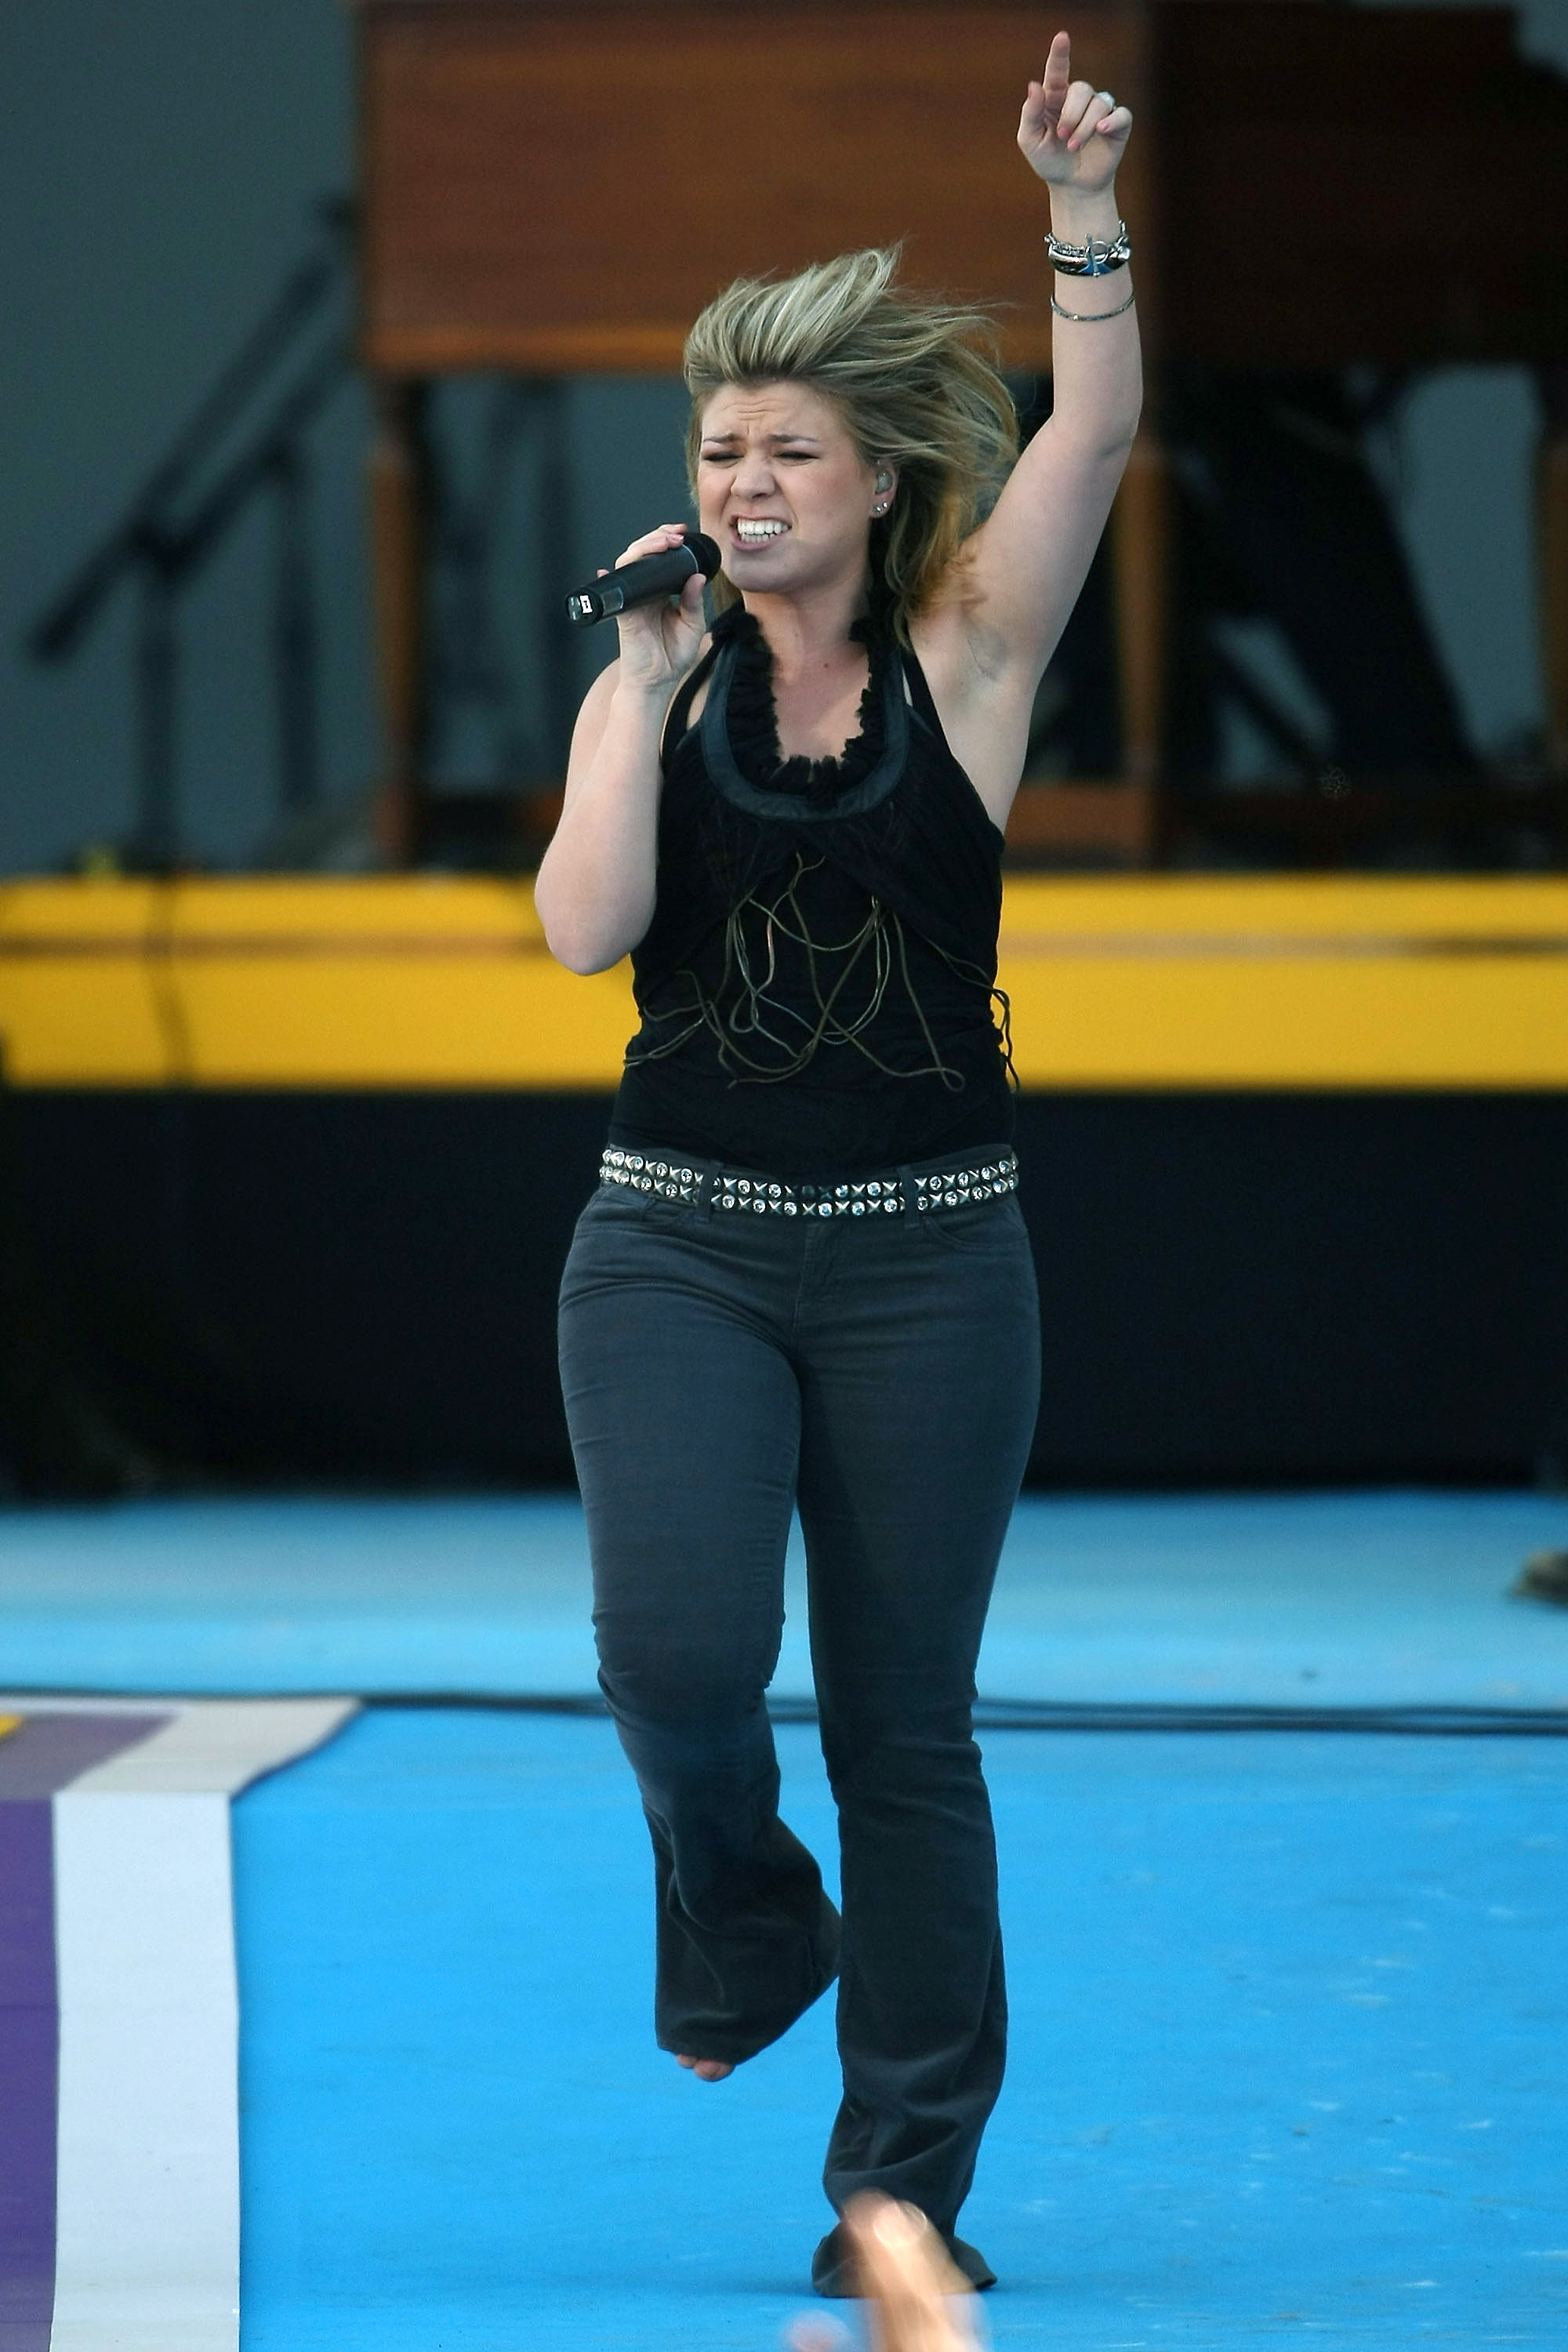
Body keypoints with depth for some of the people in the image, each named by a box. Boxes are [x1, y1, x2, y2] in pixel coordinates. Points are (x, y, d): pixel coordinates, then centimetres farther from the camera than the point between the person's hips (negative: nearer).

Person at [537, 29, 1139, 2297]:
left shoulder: (967, 665, 1)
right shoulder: (658, 687, 5)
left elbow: (1094, 436, -14)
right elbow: (586, 925, -11)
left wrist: (1084, 213, -26)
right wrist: (654, 681, -12)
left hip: (927, 1258, -1)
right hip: (678, 1242, 1)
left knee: (907, 1720, 3)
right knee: (678, 1655, -18)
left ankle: (905, 2178, 13)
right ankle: (739, 1919, 16)